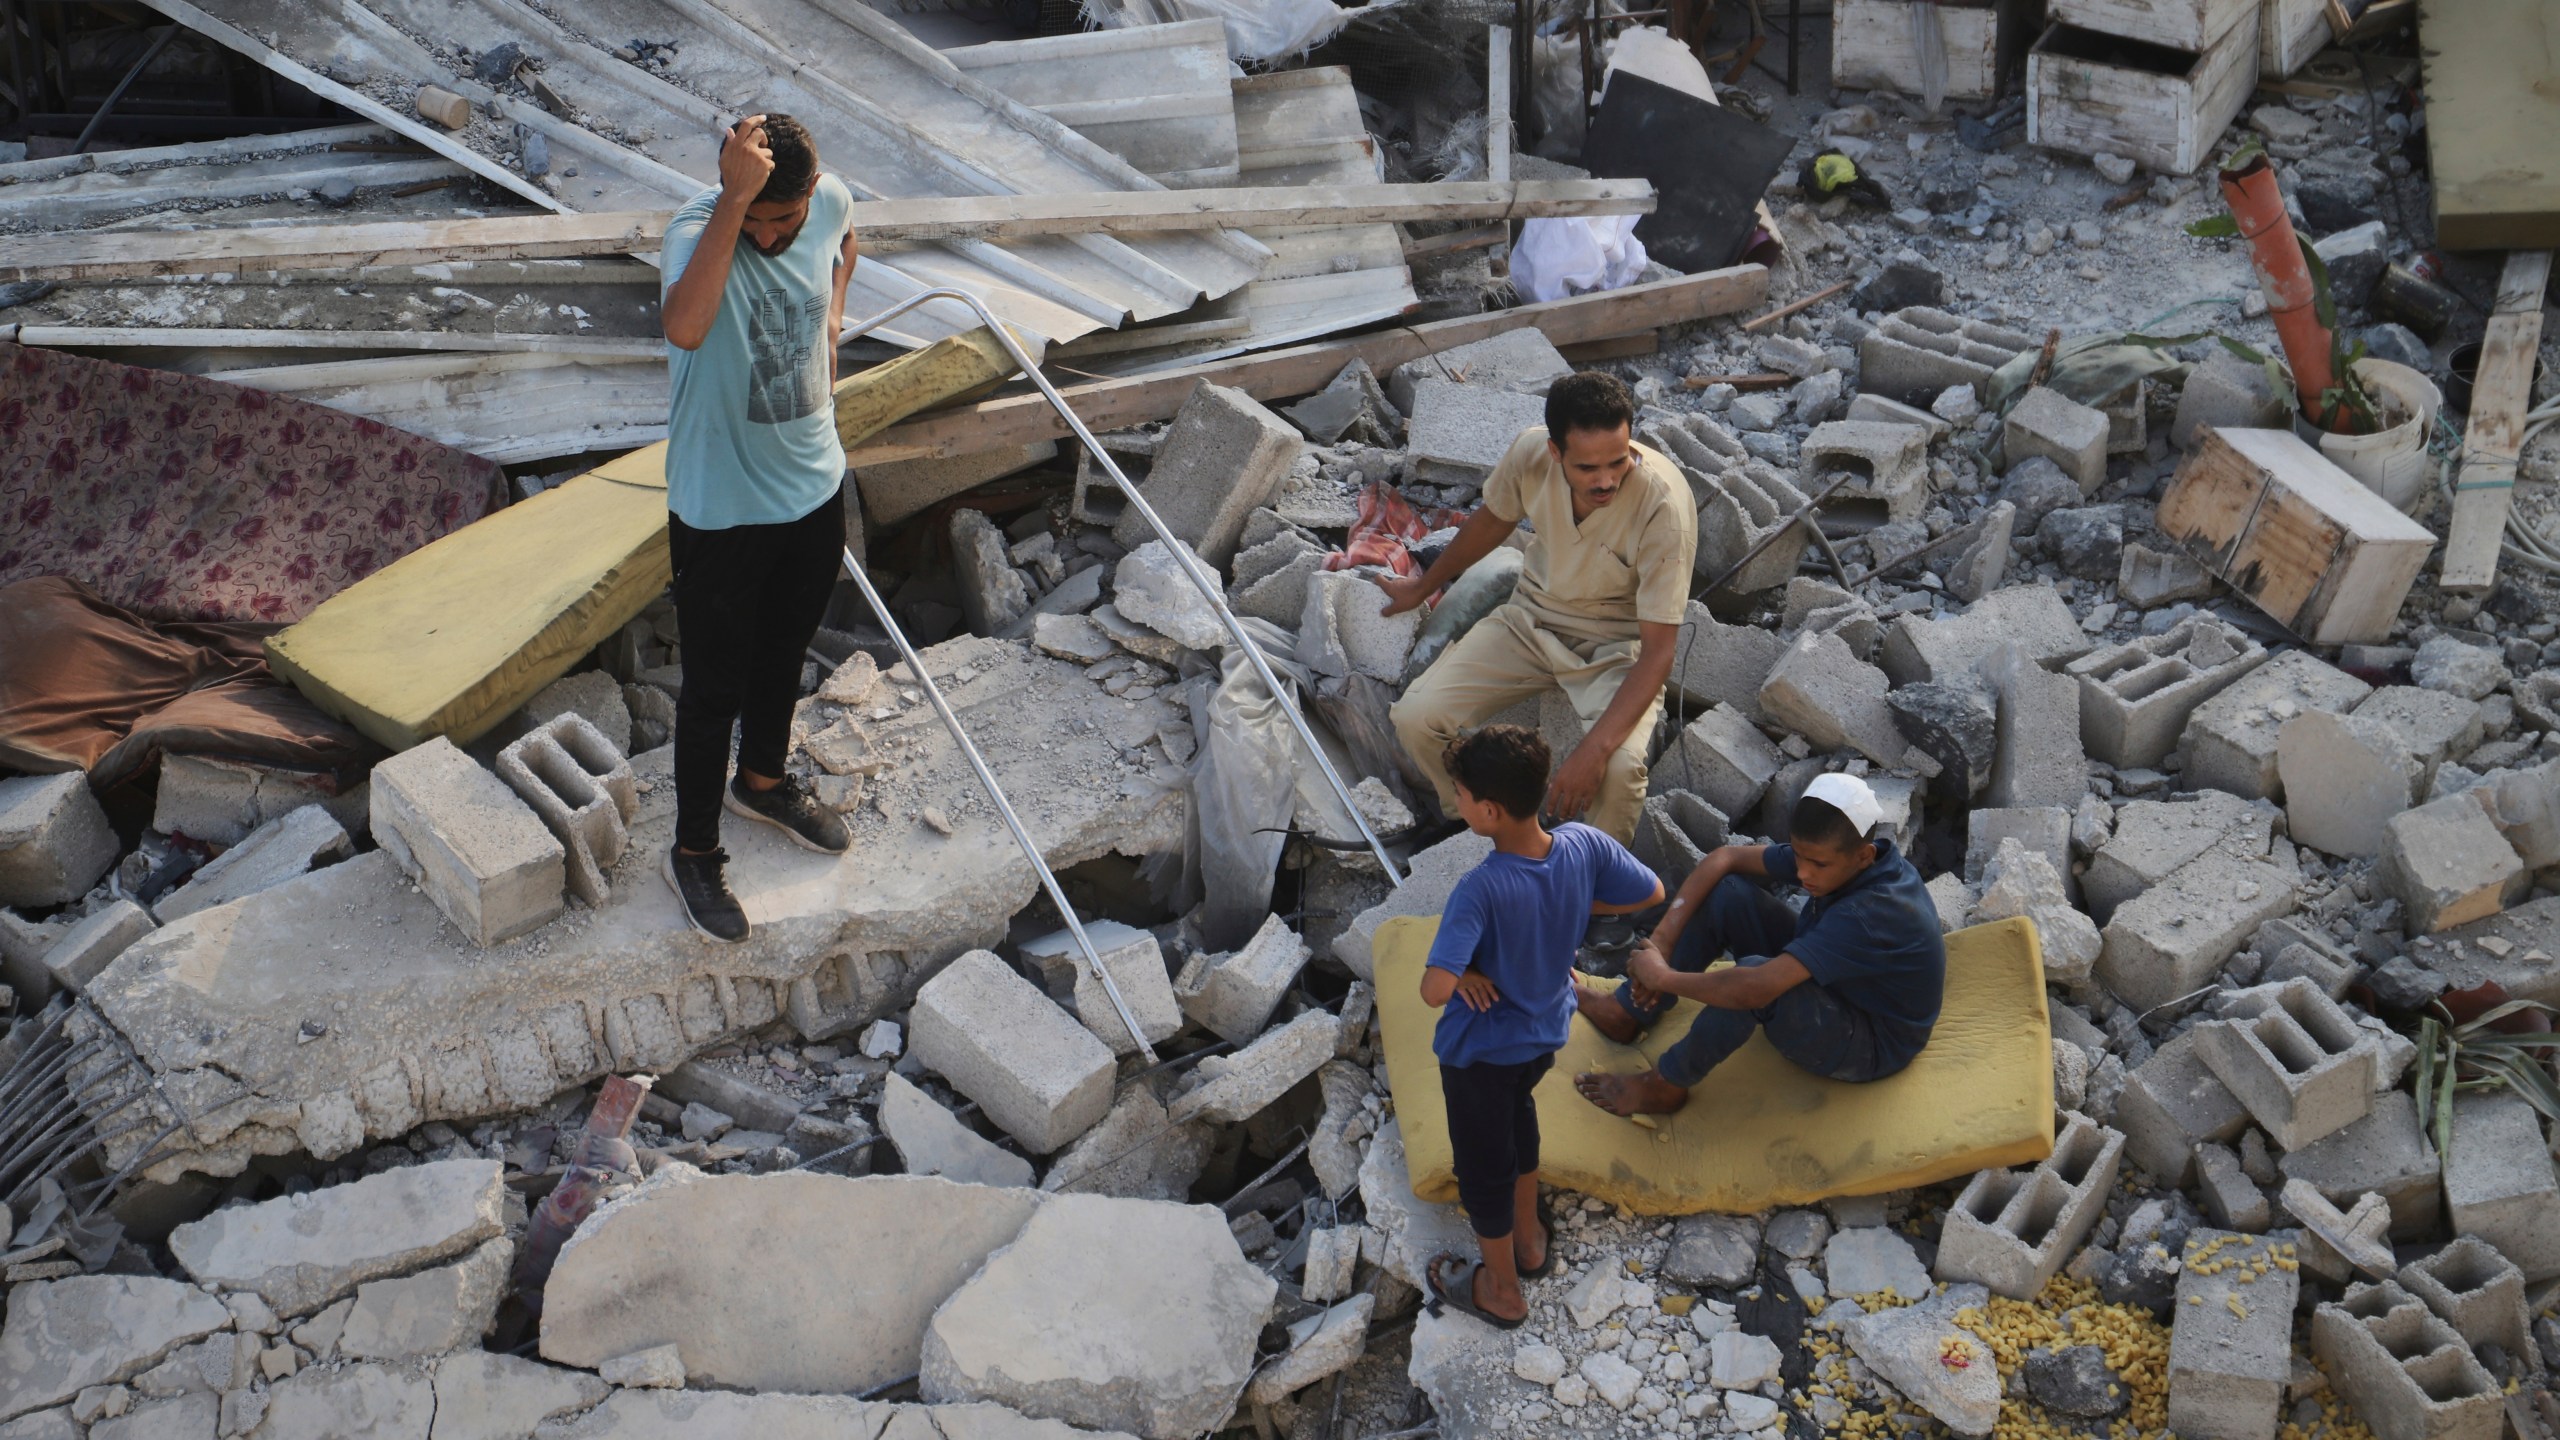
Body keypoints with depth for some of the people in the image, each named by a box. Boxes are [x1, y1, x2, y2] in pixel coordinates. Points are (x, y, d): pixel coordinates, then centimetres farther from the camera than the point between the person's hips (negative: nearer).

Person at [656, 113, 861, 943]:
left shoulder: (829, 201, -11)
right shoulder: (696, 231, -28)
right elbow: (683, 327, -52)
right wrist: (734, 200, -52)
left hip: (814, 485, 6)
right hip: (721, 509, -6)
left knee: (785, 652, 26)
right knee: (716, 687, 8)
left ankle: (763, 782, 53)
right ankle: (694, 853, 28)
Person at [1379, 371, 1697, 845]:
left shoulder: (1664, 503, -31)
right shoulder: (1531, 452, -19)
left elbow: (1658, 651, -29)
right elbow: (1493, 521, 6)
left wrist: (1594, 749, -39)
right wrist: (1424, 587, 22)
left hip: (1617, 646, -4)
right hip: (1532, 618, 4)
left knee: (1618, 768, -32)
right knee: (1414, 718, -13)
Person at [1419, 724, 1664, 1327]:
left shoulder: (1481, 889, -38)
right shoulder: (1584, 845, -22)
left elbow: (1435, 991, -43)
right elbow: (1651, 894, -4)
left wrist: (1463, 975, -22)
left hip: (1480, 1047, -6)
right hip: (1547, 1030, 6)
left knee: (1483, 1164, 19)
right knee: (1517, 1117, 35)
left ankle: (1501, 1290, 41)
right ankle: (1531, 1241, 54)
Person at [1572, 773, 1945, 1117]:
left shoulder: (1873, 913, -38)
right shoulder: (1826, 854, -14)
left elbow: (1756, 989, -44)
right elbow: (1727, 858, -7)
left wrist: (1664, 977, -29)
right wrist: (1661, 940, -18)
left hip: (1872, 1045, -8)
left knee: (1752, 974, -37)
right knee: (1725, 892, -9)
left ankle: (1666, 1085, -13)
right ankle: (1626, 1013, 1)